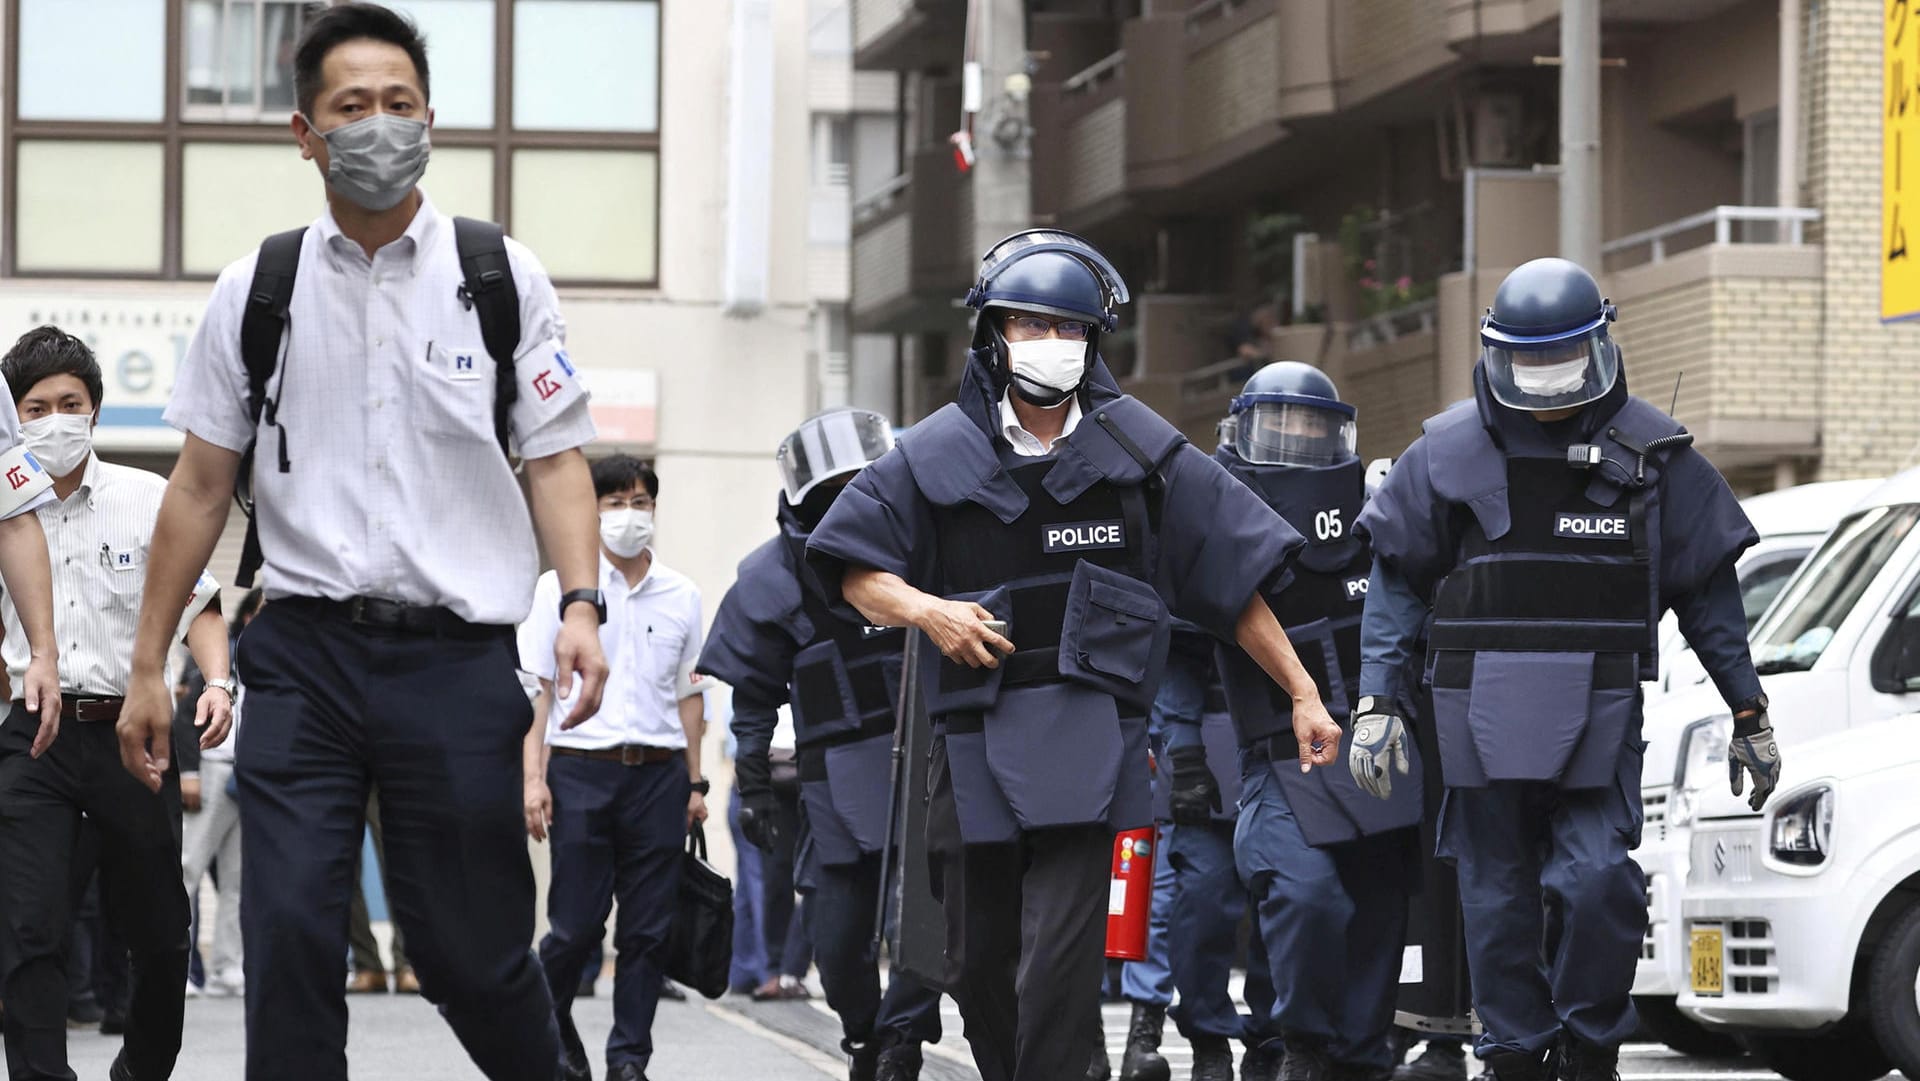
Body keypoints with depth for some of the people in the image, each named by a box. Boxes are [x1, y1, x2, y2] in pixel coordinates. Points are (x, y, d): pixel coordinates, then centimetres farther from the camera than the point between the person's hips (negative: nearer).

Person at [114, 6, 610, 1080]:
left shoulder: (504, 278, 5)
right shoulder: (256, 293, 7)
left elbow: (556, 459, 5)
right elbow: (201, 487, 11)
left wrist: (581, 604, -12)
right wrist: (150, 667, 9)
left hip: (457, 659, -1)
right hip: (305, 655, 1)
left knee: (474, 951, 3)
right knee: (288, 939, -8)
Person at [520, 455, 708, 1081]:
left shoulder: (681, 595, 12)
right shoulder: (560, 588, 4)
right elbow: (535, 689, 3)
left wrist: (695, 783, 12)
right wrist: (534, 778, -5)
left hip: (659, 771, 2)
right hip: (581, 769, -2)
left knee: (649, 928, 0)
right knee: (577, 924, -4)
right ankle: (551, 1031, 19)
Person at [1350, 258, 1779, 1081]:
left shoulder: (1650, 451, 5)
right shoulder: (1451, 449, 5)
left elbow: (1708, 590, 10)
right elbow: (1397, 581, 8)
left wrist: (1747, 711, 10)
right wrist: (1374, 699, 0)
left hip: (1598, 709, -1)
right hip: (1483, 712, 1)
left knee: (1597, 877, -14)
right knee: (1499, 896, 4)